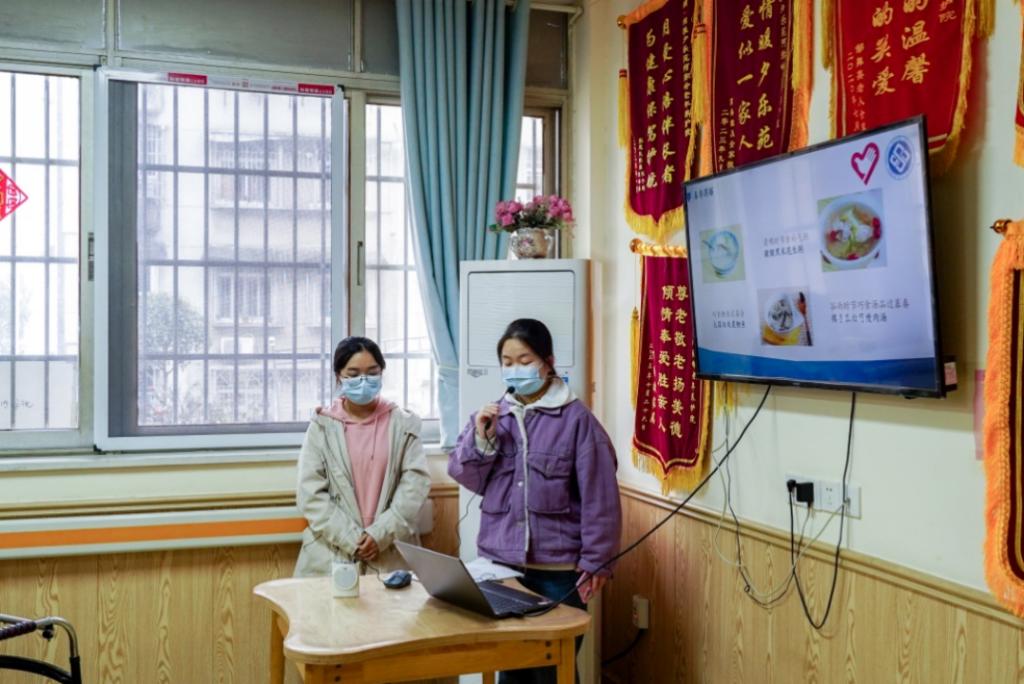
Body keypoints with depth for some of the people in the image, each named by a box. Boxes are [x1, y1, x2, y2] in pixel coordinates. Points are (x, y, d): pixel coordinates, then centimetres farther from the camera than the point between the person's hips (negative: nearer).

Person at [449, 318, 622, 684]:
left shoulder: (576, 418, -8)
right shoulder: (492, 414, 6)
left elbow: (598, 497, -8)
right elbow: (465, 477, 5)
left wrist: (595, 561, -9)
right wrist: (481, 439, -11)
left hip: (558, 568, -4)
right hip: (501, 562, 4)